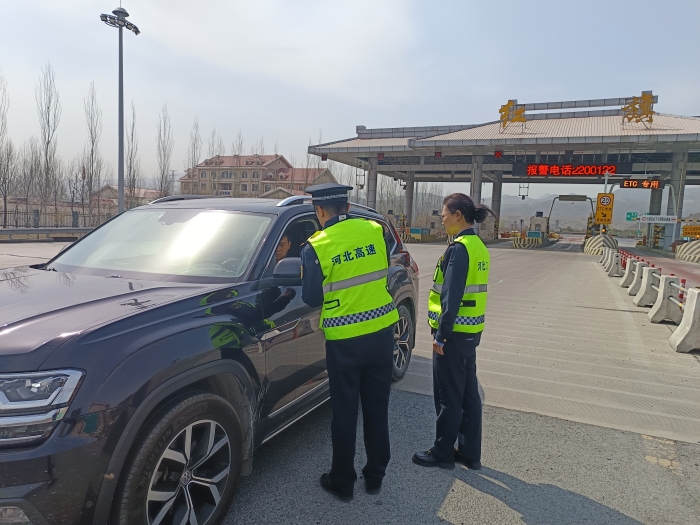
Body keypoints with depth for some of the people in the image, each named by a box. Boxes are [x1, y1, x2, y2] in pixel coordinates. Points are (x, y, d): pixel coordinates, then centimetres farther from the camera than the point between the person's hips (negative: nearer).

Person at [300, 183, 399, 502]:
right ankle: (375, 476, 32)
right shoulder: (376, 231, -2)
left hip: (344, 340, -3)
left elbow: (311, 299, -5)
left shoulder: (316, 247, -13)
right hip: (381, 332, 4)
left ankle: (342, 482, 27)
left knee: (345, 413, 12)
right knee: (377, 409, 17)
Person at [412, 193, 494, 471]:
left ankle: (443, 453, 19)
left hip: (455, 333, -9)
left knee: (448, 396, 4)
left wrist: (441, 334, -17)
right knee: (468, 393, 15)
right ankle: (470, 453, 27)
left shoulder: (459, 248, -18)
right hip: (471, 330, 9)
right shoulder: (478, 246, 11)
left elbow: (452, 296, -21)